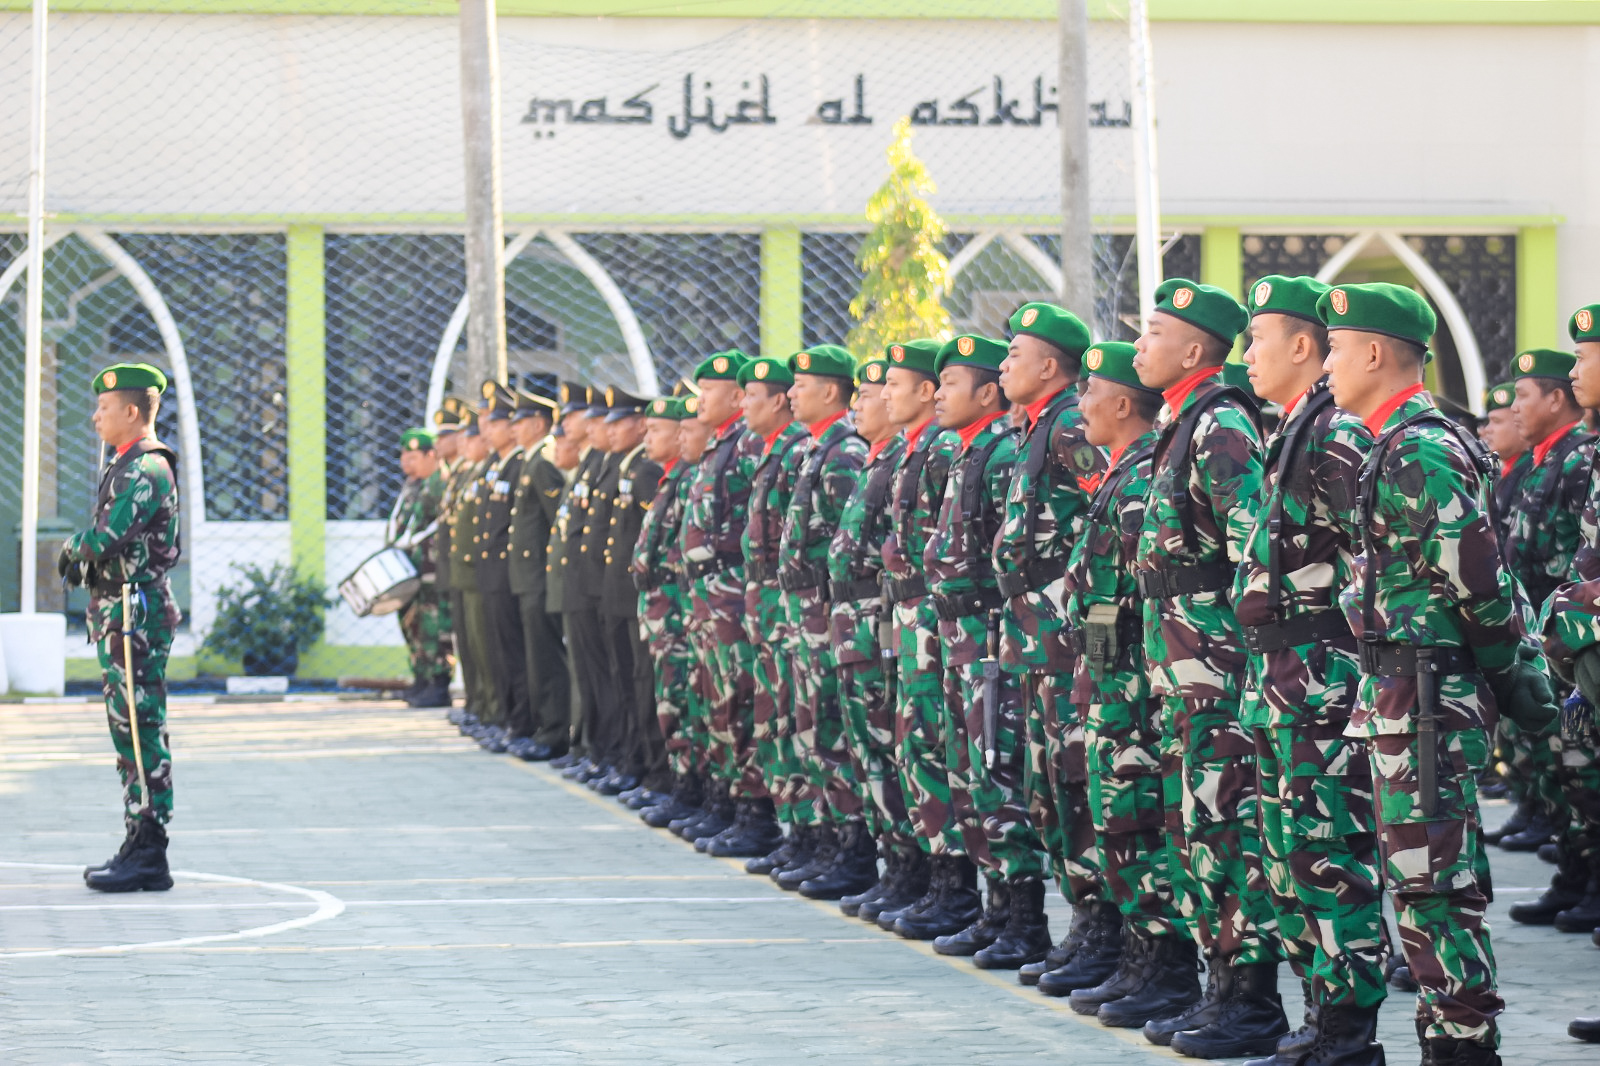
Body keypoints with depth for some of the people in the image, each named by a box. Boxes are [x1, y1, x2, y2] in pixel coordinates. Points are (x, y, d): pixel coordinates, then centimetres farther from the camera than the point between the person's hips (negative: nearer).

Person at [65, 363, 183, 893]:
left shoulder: (147, 469, -15)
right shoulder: (126, 467, 18)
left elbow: (111, 536, -25)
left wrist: (74, 546, -6)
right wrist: (83, 555, 2)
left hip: (136, 614, -11)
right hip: (117, 615, 11)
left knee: (141, 732, -9)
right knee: (128, 733, 13)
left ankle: (148, 858, -8)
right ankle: (138, 847, 18)